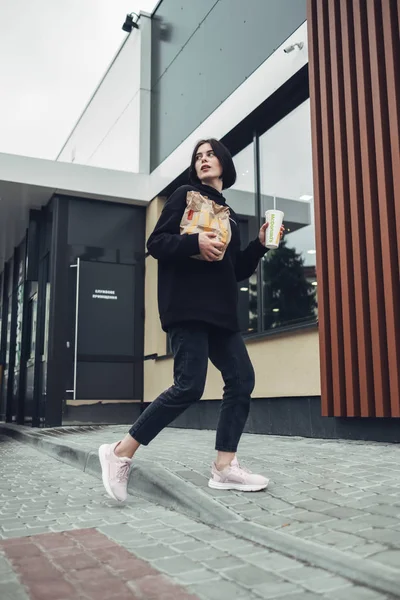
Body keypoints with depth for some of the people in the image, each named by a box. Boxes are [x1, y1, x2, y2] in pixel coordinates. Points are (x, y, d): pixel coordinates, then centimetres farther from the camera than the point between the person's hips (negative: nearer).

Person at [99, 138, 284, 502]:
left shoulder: (230, 215, 23)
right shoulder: (186, 196, 6)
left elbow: (238, 272, 21)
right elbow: (156, 243, -6)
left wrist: (260, 244, 9)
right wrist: (195, 242, -21)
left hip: (221, 310, 8)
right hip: (188, 307, -8)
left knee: (241, 380, 0)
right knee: (190, 386, -15)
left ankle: (225, 467, 7)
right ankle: (121, 453, -4)